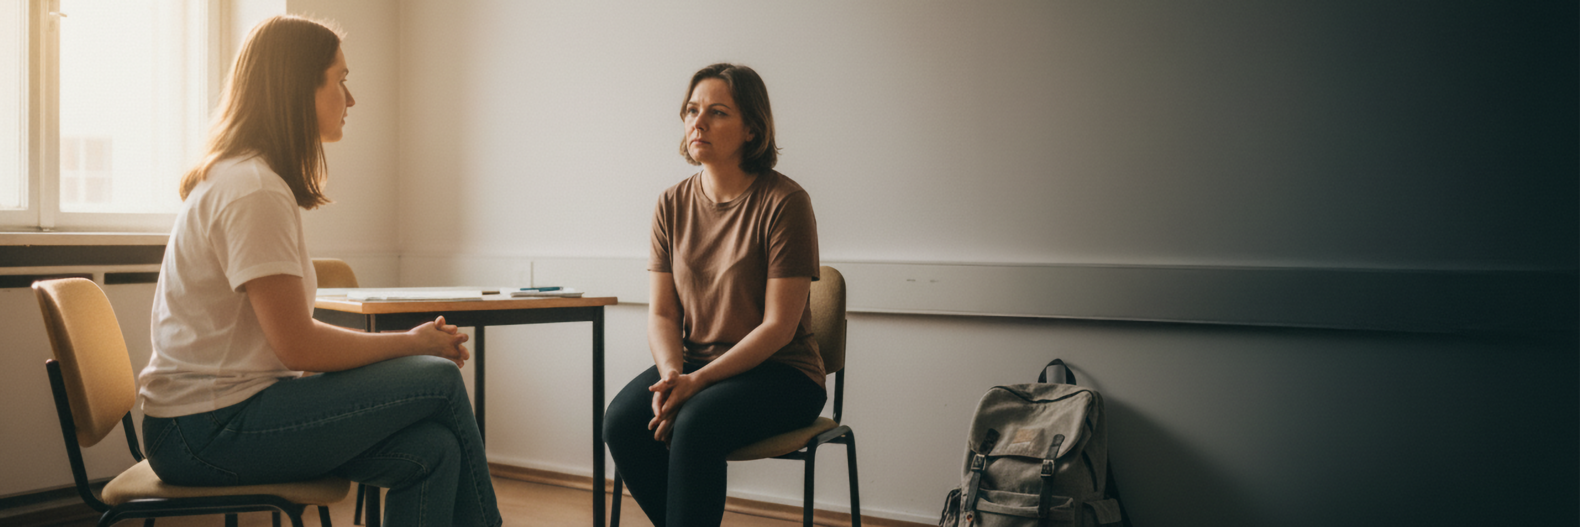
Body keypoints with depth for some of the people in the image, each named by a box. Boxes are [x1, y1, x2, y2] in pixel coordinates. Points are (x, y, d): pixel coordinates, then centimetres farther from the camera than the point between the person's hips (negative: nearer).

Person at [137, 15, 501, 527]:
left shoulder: (249, 178, 15)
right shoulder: (253, 192, -17)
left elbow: (291, 327, 12)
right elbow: (298, 346, -19)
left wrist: (399, 341, 1)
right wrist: (410, 343, -6)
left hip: (220, 416, 9)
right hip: (207, 429, -9)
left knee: (432, 451, -9)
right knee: (439, 379, -12)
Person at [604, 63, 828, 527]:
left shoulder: (784, 202, -12)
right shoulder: (673, 204, 5)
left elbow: (779, 325, -14)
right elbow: (661, 313, 4)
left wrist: (699, 381, -21)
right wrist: (671, 375, -16)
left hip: (779, 372, -5)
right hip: (694, 365, 5)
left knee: (694, 424, -32)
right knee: (622, 421, -22)